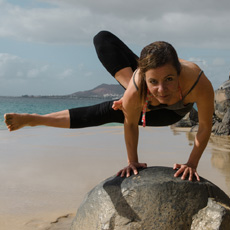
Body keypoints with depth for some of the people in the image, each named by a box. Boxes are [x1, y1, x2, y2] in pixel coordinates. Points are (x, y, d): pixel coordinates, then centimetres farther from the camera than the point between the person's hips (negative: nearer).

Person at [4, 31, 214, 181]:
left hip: (173, 112, 0)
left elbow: (205, 127, -29)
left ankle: (36, 119, 4)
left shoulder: (199, 83, -48)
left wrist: (192, 164, -27)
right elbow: (130, 124, -23)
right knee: (103, 38, -17)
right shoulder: (135, 92, -45)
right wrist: (133, 162, -14)